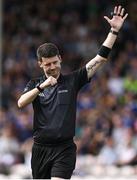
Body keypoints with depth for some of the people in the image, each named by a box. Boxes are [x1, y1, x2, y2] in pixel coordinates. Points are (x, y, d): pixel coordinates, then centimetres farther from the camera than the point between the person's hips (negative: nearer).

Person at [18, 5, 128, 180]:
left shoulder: (72, 80, 3)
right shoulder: (34, 84, 7)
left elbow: (100, 59, -1)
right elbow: (21, 103, -11)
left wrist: (114, 31, -8)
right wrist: (42, 86, -22)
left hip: (64, 148, -3)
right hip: (40, 148, 3)